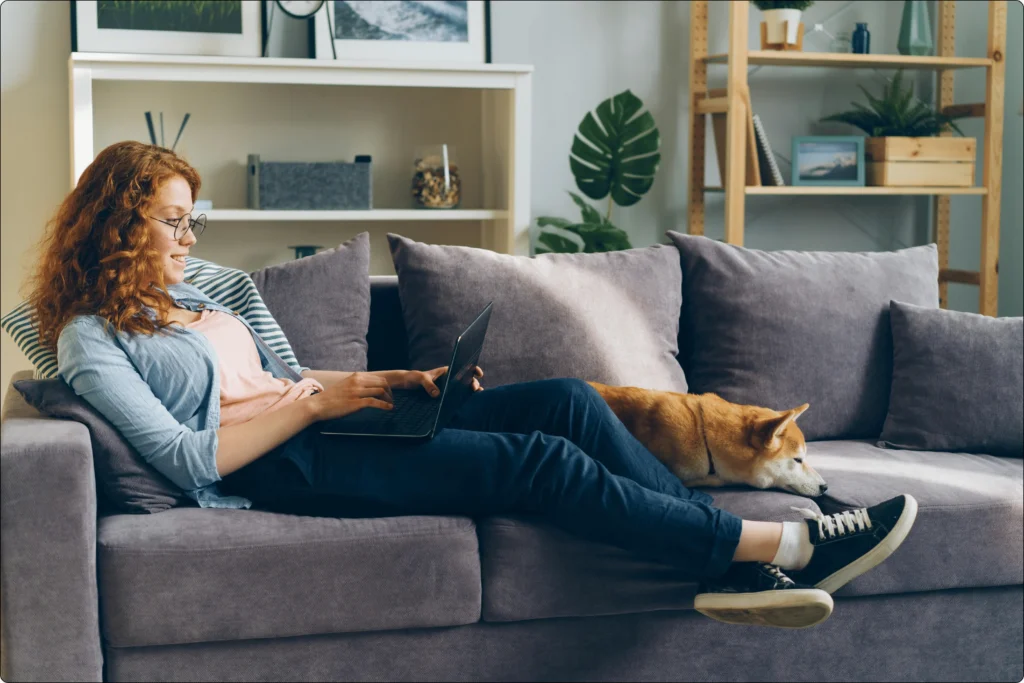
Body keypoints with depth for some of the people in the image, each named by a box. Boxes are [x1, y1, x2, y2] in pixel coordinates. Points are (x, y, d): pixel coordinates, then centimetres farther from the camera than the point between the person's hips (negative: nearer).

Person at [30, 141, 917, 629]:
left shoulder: (196, 295, 23)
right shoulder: (90, 338, -1)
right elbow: (186, 458, -13)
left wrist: (387, 381, 8)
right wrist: (316, 401, -13)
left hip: (319, 429, 8)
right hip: (279, 469, -8)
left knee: (568, 400, -11)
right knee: (537, 462, -22)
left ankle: (735, 572, -13)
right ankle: (777, 543, -15)